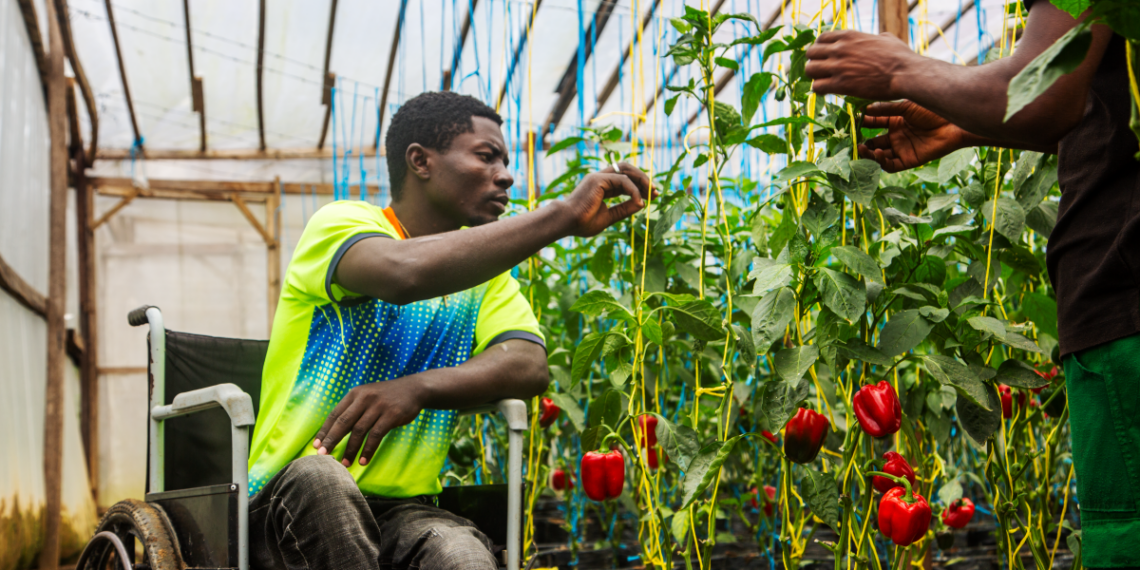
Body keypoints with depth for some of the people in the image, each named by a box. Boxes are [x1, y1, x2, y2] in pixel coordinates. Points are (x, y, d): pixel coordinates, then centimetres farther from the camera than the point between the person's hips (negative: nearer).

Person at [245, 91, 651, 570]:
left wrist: (418, 388, -25)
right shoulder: (339, 223, -2)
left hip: (404, 512, 2)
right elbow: (404, 272, -28)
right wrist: (564, 215, -26)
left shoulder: (486, 271, 16)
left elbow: (528, 366, -5)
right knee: (318, 474, -36)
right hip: (290, 508, -1)